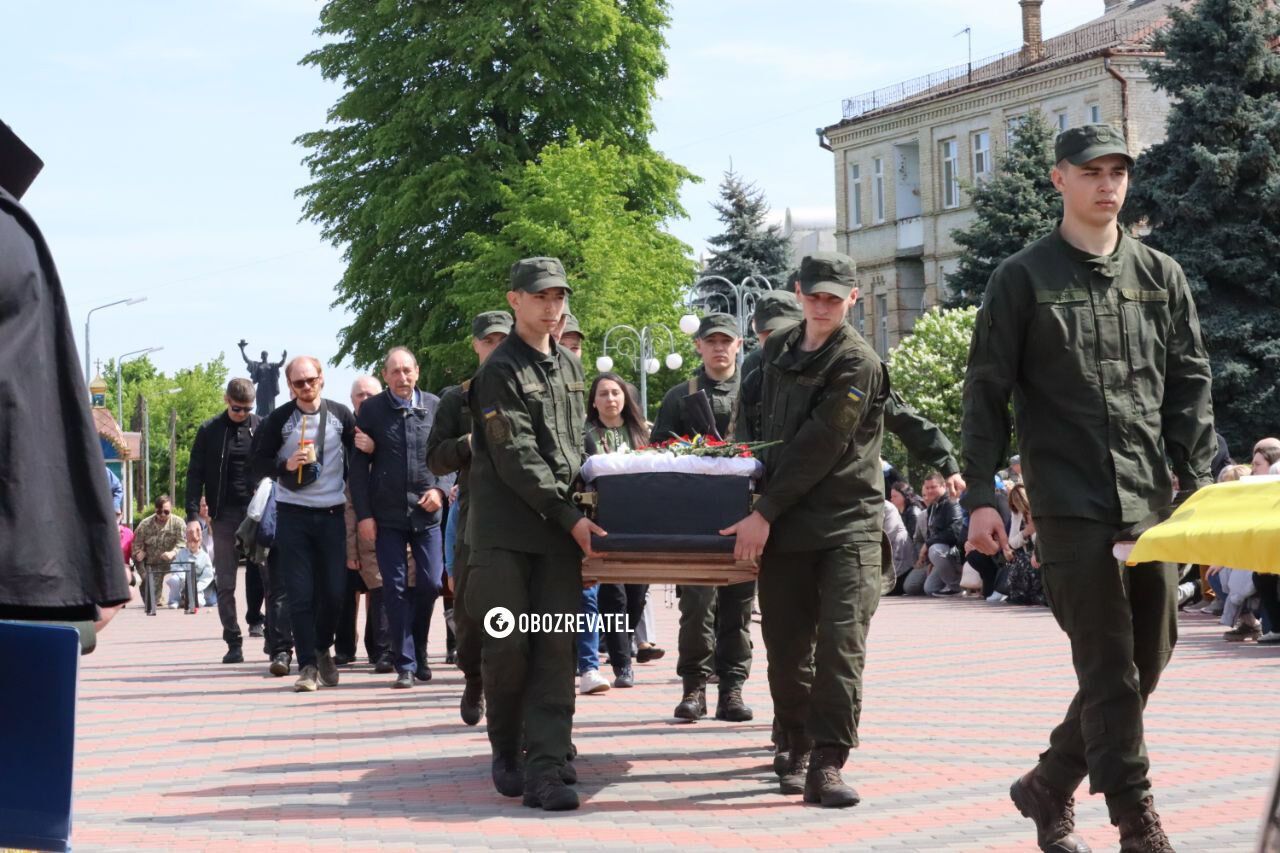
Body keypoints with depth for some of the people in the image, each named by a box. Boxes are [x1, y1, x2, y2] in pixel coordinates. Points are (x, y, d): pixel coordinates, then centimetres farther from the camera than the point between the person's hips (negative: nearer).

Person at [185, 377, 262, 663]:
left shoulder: (262, 428, 5)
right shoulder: (209, 431, 4)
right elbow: (195, 474, 4)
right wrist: (193, 514, -6)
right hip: (224, 515, 1)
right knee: (225, 583, 2)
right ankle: (233, 642, 7)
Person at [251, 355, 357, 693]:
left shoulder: (341, 415, 3)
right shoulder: (279, 420, -1)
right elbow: (259, 462, 2)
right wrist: (286, 465, -15)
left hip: (332, 513, 1)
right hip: (293, 515, -1)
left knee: (334, 591, 2)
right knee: (300, 594, -4)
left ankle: (322, 649, 27)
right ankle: (307, 665, 1)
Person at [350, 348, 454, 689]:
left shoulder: (435, 406, 3)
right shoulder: (371, 409, -1)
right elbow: (359, 465, -1)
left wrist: (441, 488, -8)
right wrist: (364, 514, -6)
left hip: (427, 511, 1)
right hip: (387, 515, -1)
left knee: (430, 584, 1)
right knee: (395, 589, 0)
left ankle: (418, 650, 24)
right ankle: (405, 664, 6)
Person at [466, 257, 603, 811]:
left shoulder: (569, 366, 16)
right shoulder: (499, 371, -5)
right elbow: (516, 459, -12)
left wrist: (582, 507, 12)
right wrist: (569, 517, -15)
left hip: (562, 526, 5)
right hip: (506, 529, -5)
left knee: (556, 648, -4)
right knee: (509, 643, -5)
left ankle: (546, 770, -6)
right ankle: (506, 750, 18)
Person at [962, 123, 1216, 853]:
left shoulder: (1162, 275, 11)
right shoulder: (1024, 279, 1)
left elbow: (1190, 385, 10)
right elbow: (987, 392, -1)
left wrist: (1198, 483, 1)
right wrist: (981, 497, -7)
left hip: (1154, 502, 5)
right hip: (1072, 505, -4)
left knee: (1146, 662, 9)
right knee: (1109, 668, -5)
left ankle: (1049, 786, 26)